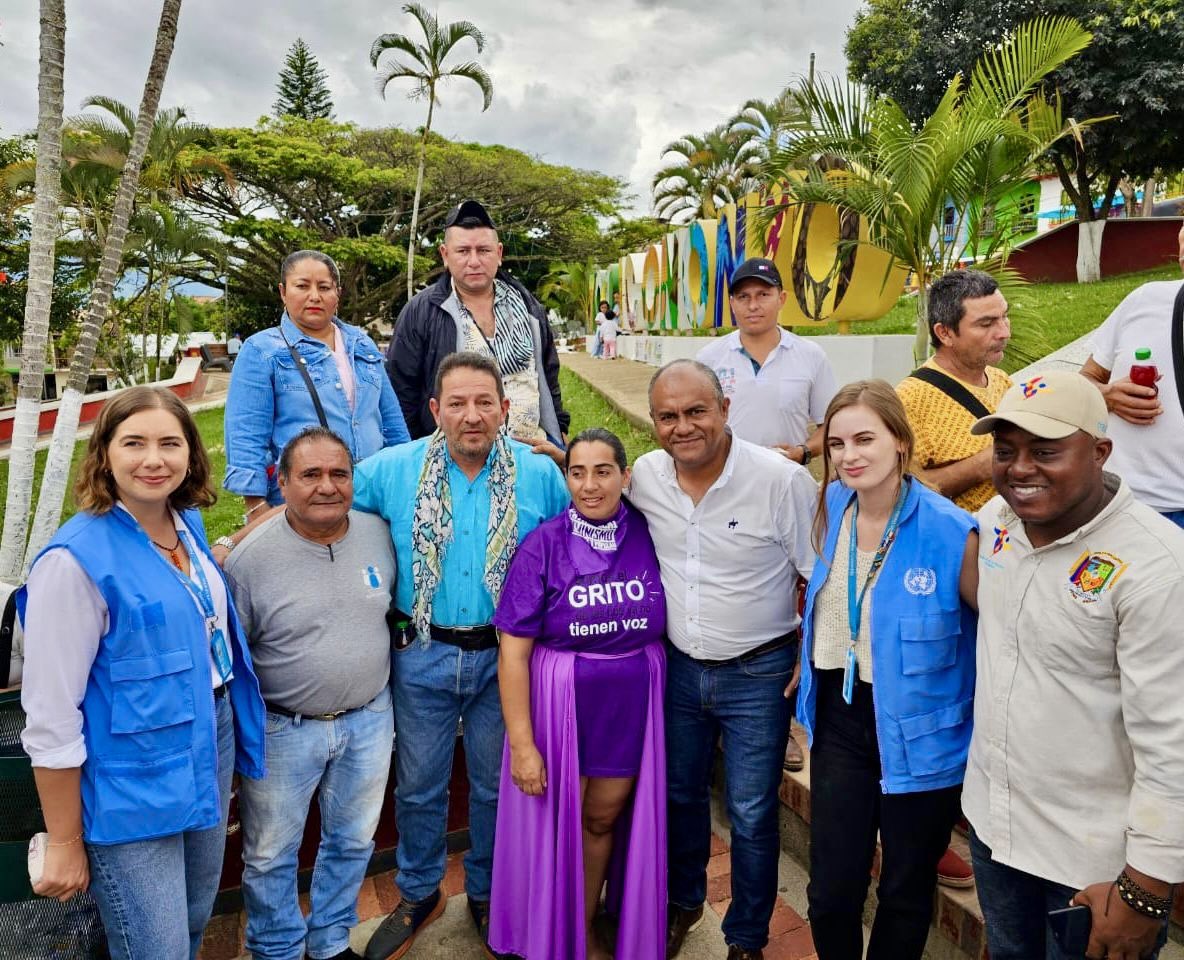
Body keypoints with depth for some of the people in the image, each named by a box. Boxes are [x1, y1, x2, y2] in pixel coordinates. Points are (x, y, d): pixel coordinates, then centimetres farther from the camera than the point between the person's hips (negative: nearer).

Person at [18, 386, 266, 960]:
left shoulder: (188, 525, -1)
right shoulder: (76, 559, -22)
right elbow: (51, 718, -18)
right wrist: (65, 843, -13)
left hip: (209, 749, 7)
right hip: (130, 792, -7)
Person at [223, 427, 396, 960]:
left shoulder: (379, 534, -6)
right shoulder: (252, 556, -17)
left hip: (368, 720, 4)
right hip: (283, 730, -3)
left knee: (353, 842, 21)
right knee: (271, 856, 15)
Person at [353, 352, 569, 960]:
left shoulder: (540, 474, -6)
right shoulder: (392, 469, -5)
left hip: (504, 657, 0)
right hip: (423, 654, 1)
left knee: (496, 784, 16)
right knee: (418, 784, 15)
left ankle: (488, 896, 41)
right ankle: (418, 895, 41)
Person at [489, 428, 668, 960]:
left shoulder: (647, 535, -6)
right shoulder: (543, 545, -14)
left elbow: (661, 626, 10)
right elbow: (513, 652, -14)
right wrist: (522, 743, -15)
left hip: (632, 702, 3)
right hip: (560, 701, -2)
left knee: (604, 818, 18)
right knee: (555, 823, 14)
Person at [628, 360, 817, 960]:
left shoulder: (782, 479, -20)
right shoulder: (643, 476, -7)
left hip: (758, 674, -4)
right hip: (679, 667, 4)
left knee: (751, 816, 9)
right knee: (680, 795, 21)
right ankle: (683, 901, 46)